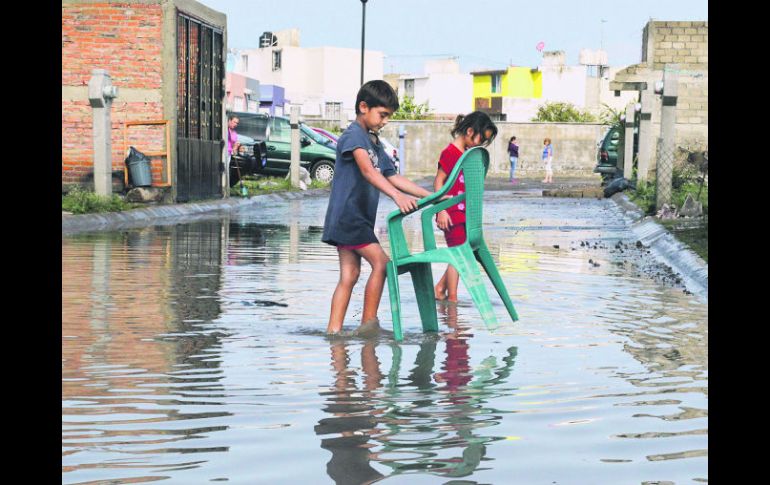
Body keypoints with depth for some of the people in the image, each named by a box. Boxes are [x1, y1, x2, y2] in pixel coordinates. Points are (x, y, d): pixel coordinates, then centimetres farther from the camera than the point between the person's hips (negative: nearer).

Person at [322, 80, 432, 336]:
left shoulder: (375, 143, 19)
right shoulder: (353, 135, -11)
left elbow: (393, 176, 21)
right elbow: (368, 171, -26)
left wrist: (430, 195, 14)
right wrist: (397, 196, -39)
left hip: (357, 218, 9)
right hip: (347, 216, -9)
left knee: (349, 275, 5)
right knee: (381, 262, -12)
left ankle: (333, 330, 4)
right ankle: (368, 323, -7)